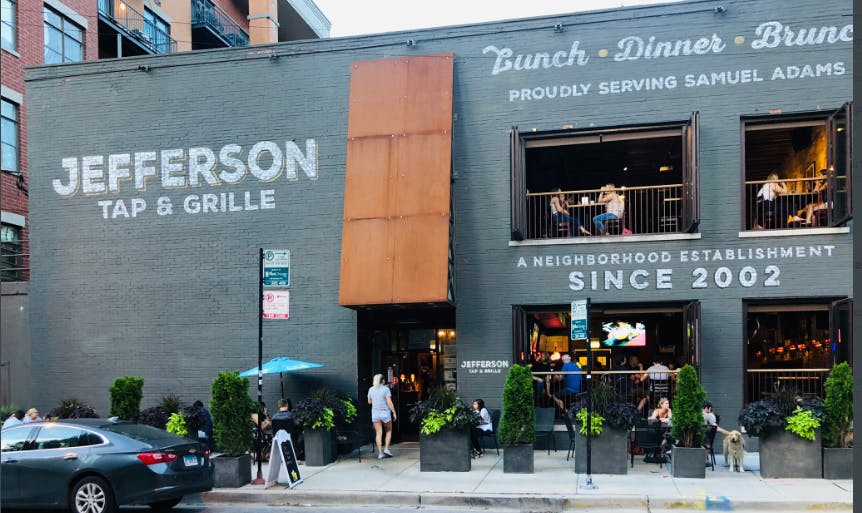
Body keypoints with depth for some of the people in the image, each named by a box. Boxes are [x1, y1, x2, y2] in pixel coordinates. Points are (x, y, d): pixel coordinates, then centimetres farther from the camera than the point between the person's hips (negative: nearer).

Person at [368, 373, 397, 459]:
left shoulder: (371, 389, 3)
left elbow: (369, 402, 13)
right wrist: (394, 412, -6)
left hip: (375, 413, 3)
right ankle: (386, 449, 6)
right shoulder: (385, 389, -10)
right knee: (389, 431, 16)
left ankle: (380, 454, 3)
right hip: (385, 413, -3)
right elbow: (389, 402, -13)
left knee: (378, 433, 5)